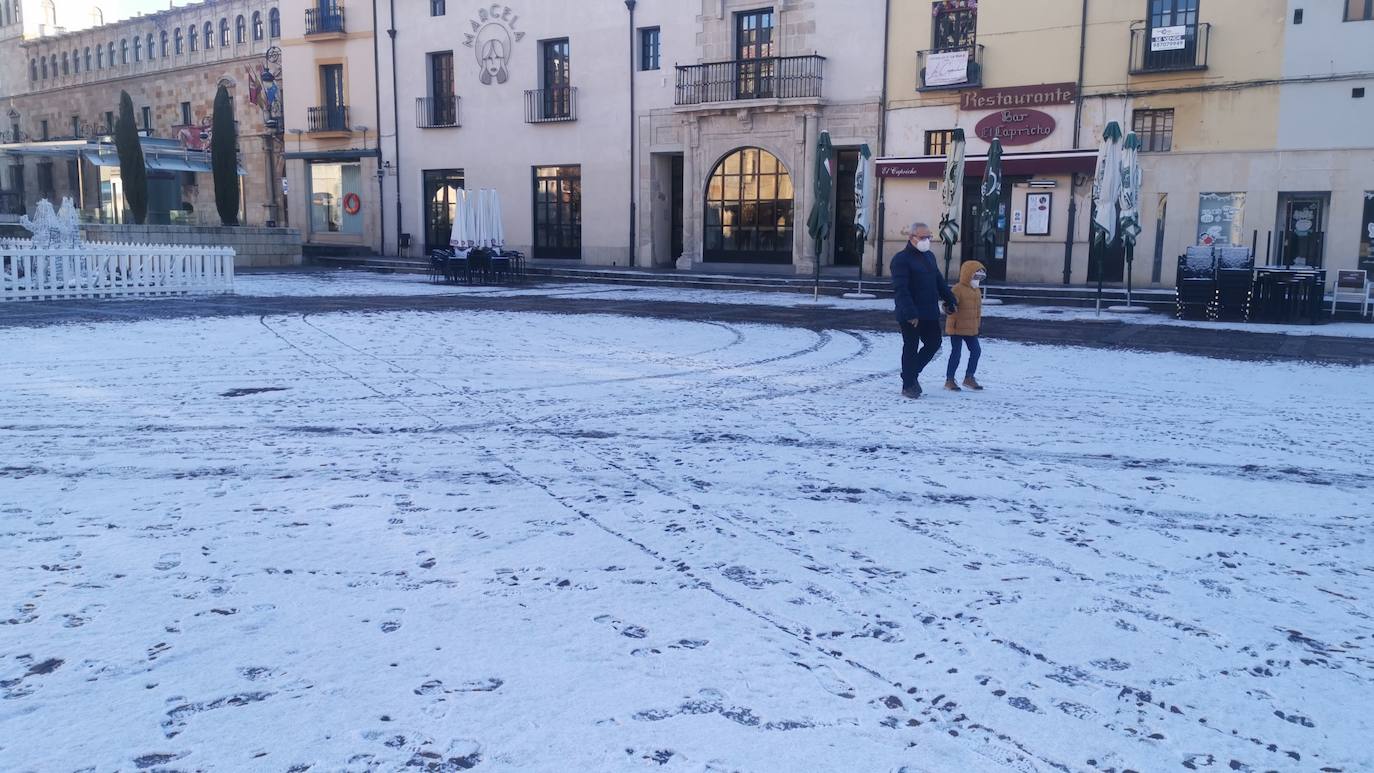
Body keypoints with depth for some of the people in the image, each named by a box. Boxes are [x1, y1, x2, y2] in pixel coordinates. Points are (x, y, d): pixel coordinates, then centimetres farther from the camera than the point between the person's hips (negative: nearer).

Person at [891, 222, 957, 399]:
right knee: (911, 348, 0)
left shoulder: (929, 256, 14)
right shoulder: (901, 259, -12)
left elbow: (939, 281, 25)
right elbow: (900, 289, -20)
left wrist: (950, 299, 20)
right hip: (910, 315, -8)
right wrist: (910, 313, -26)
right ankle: (908, 386, 10)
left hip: (930, 313, 8)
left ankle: (912, 373, 27)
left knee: (934, 342, 11)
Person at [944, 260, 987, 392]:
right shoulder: (958, 289, -14)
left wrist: (977, 325, 19)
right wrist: (951, 325, -22)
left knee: (976, 351, 7)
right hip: (957, 328, -8)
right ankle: (949, 380, 7)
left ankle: (969, 377, 19)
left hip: (971, 329, 8)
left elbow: (978, 310, 19)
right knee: (956, 353, -3)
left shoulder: (977, 291, 12)